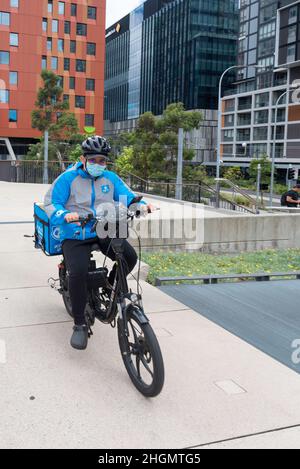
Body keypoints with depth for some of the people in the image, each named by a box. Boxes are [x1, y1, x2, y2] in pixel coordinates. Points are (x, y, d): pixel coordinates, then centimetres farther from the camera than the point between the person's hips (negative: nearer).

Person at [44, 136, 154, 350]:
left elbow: (127, 196, 3)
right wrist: (65, 215, -30)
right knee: (78, 272, -26)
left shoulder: (111, 178, 9)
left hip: (105, 232, 4)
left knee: (130, 257, -18)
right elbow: (51, 203, -9)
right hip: (75, 236, -3)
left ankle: (110, 286, 15)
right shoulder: (68, 178, -3)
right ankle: (80, 324, -9)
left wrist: (142, 205, -20)